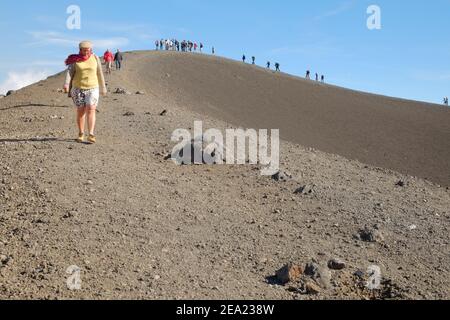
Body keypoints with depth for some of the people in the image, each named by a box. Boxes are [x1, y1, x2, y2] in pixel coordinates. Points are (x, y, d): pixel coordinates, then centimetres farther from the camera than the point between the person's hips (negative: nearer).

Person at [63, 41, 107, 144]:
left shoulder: (95, 58, 1)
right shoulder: (75, 60, -1)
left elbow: (99, 74, 7)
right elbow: (69, 72, -9)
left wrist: (103, 88, 11)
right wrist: (67, 84, -26)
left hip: (93, 88, -1)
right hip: (78, 88, 1)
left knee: (91, 109, -15)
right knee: (80, 111, 5)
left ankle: (91, 135, -19)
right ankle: (81, 134, 20)